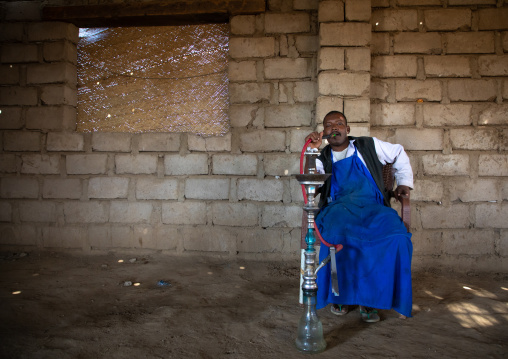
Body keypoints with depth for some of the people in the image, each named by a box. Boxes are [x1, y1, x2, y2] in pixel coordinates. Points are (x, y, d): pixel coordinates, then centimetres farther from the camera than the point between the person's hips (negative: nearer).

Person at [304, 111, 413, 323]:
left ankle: (369, 298, -16)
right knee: (338, 236, -37)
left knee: (397, 238, -30)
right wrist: (311, 151, -13)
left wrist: (404, 182, 20)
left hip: (372, 207, 1)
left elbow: (399, 154, 30)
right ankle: (340, 295, -13)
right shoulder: (323, 158, 15)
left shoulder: (368, 146, 16)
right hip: (339, 208, -1)